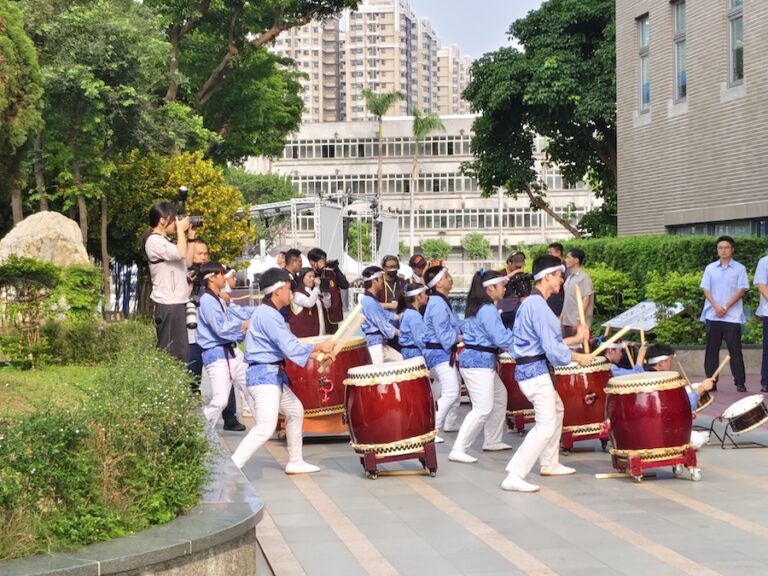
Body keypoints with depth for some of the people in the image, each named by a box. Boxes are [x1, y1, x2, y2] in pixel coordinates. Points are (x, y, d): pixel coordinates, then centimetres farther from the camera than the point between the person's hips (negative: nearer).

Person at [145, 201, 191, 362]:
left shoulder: (165, 241, 18)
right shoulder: (154, 241, -12)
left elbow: (187, 261, 23)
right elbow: (181, 253, -23)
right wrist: (181, 230, -9)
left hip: (177, 302, 10)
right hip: (168, 304, -10)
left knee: (181, 349, 12)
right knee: (169, 351, -10)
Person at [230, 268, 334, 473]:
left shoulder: (269, 313, 15)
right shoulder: (268, 315, -18)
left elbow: (288, 343, 20)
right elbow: (291, 348, -22)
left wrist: (316, 354, 12)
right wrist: (320, 346, -10)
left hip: (274, 375, 11)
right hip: (264, 376, -11)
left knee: (295, 411, 23)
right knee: (265, 428, -17)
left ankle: (295, 462, 33)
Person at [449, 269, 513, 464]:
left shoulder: (477, 307, 14)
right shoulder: (488, 310, -18)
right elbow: (502, 339, -19)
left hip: (473, 359, 11)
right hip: (479, 362, -11)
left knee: (500, 396, 22)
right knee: (483, 408, -14)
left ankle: (492, 441, 29)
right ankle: (458, 450, -16)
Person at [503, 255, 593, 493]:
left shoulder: (532, 303, 13)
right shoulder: (538, 306, -19)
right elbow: (553, 349, -21)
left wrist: (576, 338, 18)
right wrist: (579, 357, -8)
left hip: (531, 369, 11)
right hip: (536, 371, -11)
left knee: (556, 410, 28)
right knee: (546, 425, -13)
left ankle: (549, 464, 39)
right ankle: (515, 476, -17)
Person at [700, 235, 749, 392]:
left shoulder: (739, 268, 2)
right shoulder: (710, 268, 9)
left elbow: (741, 290, -4)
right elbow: (706, 289, 4)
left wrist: (726, 307, -13)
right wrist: (716, 306, -11)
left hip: (733, 316, -2)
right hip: (712, 316, 2)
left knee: (735, 350, -2)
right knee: (711, 350, 3)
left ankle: (740, 382, 1)